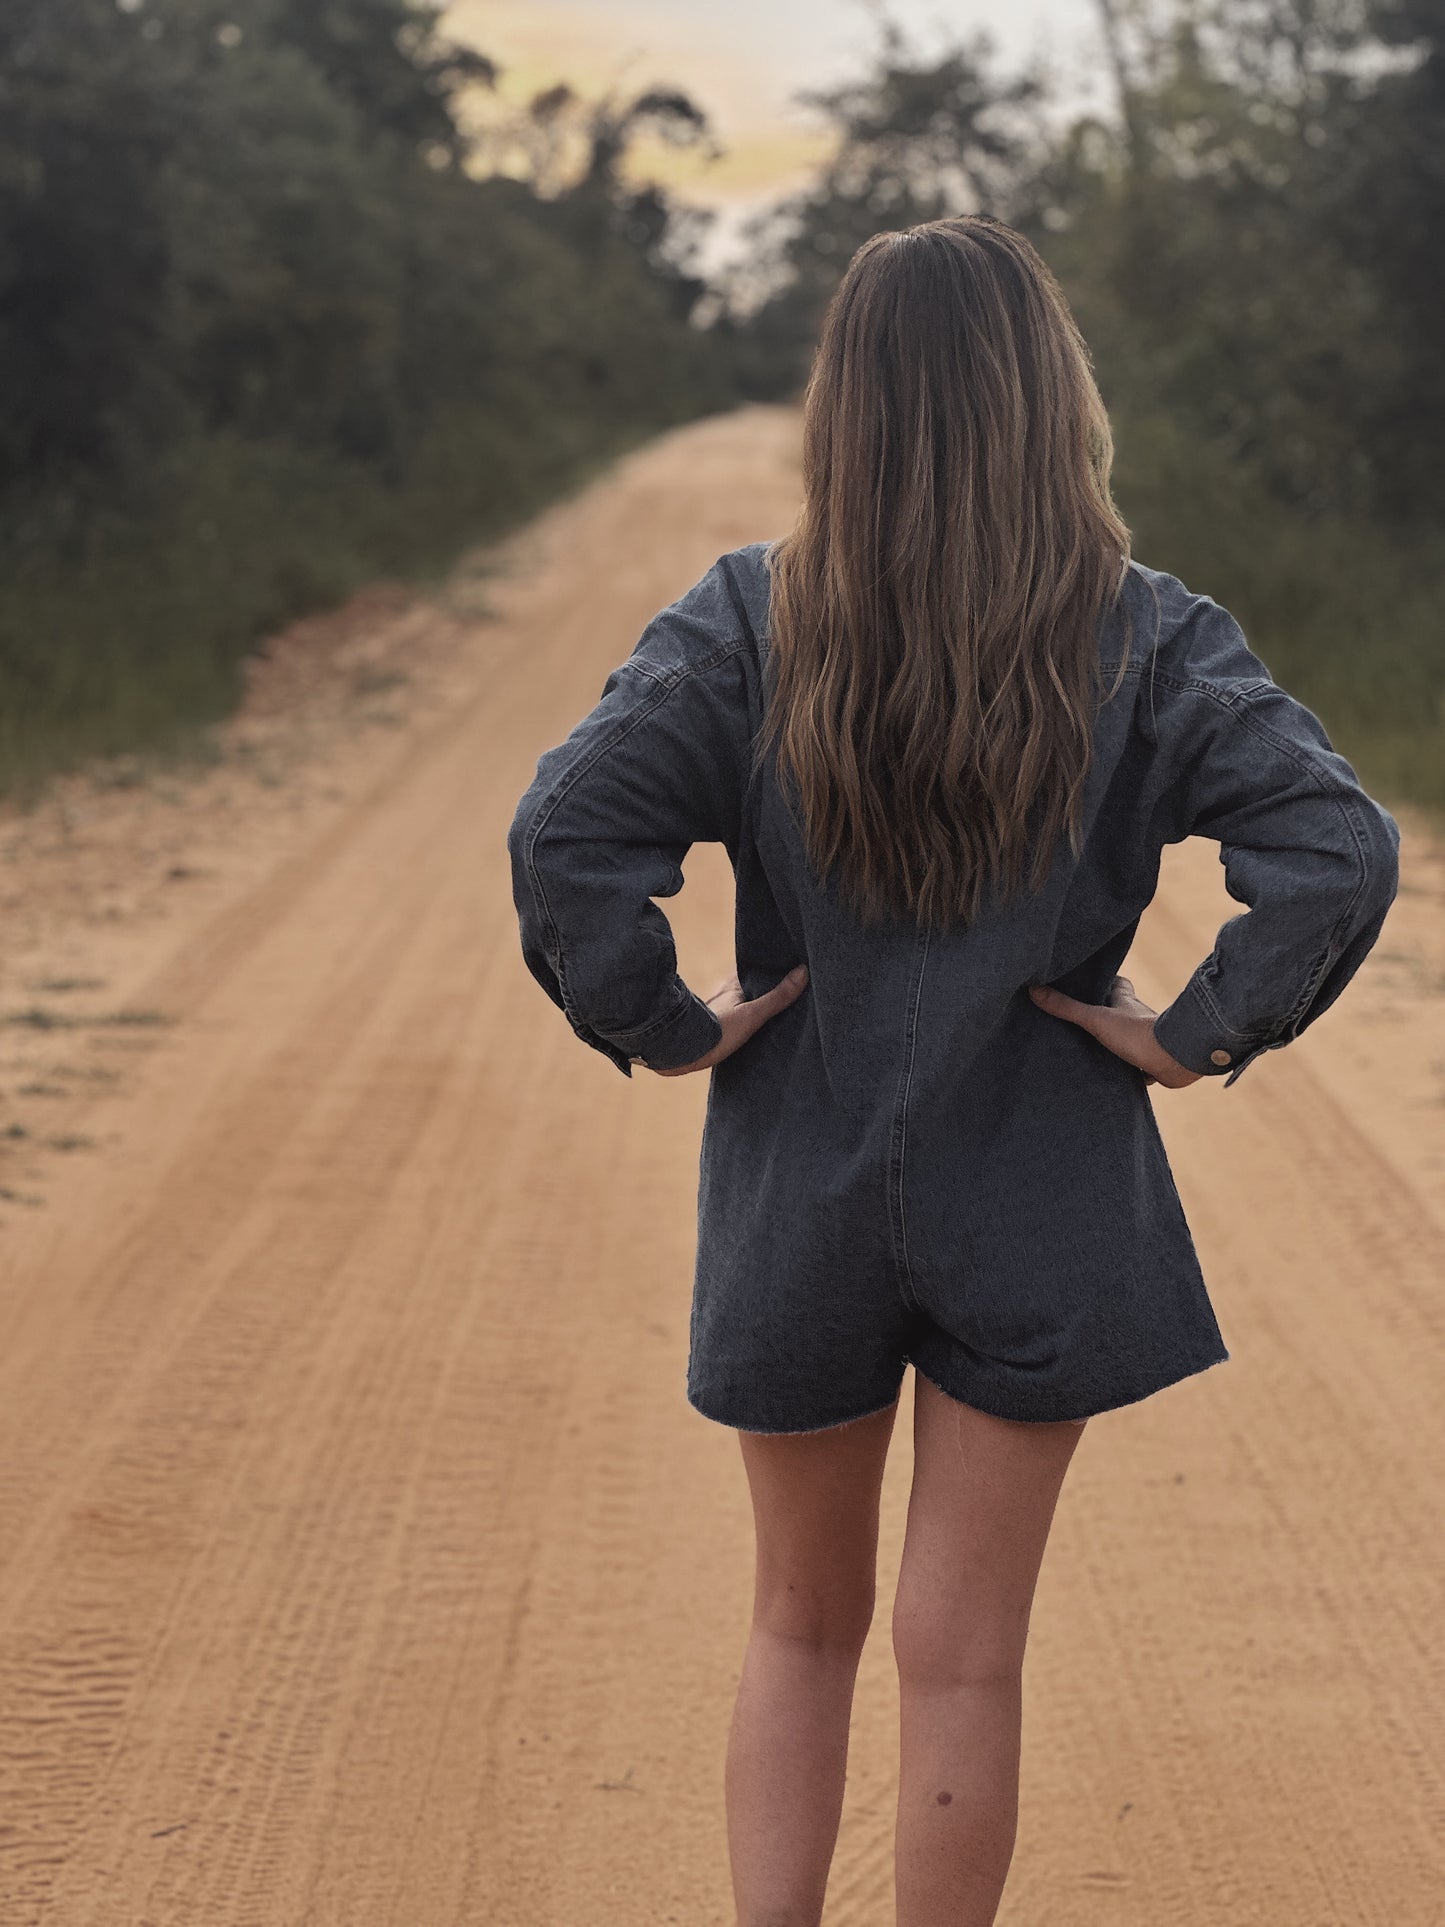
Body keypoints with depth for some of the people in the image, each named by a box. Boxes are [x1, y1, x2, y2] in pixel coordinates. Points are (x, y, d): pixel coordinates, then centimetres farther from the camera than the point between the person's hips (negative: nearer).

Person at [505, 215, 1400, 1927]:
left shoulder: (747, 622, -10)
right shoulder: (1147, 641, -10)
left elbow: (565, 835, -19)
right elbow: (1337, 851, -19)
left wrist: (661, 1027, -6)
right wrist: (1200, 1034, -8)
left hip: (801, 1193, 1)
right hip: (1038, 1211, 0)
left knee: (803, 1625, 19)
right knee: (962, 1658, 10)